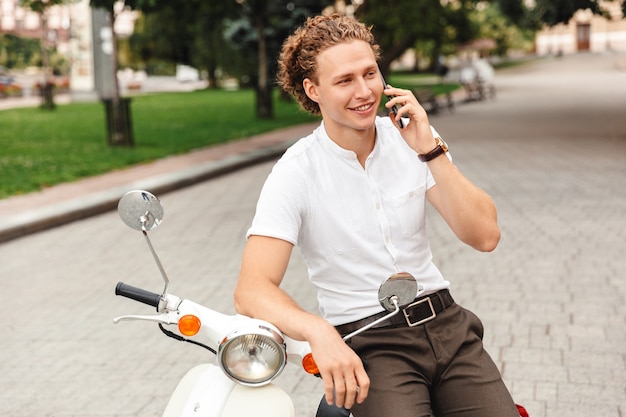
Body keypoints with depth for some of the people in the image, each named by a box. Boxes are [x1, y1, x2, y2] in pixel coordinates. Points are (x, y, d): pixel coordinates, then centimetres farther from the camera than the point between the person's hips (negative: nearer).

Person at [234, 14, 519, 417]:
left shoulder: (415, 138, 3)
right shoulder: (296, 173, -8)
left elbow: (485, 236, -5)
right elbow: (253, 290, -17)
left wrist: (431, 151, -15)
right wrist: (319, 332, -36)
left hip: (444, 322, 3)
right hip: (368, 344, -3)